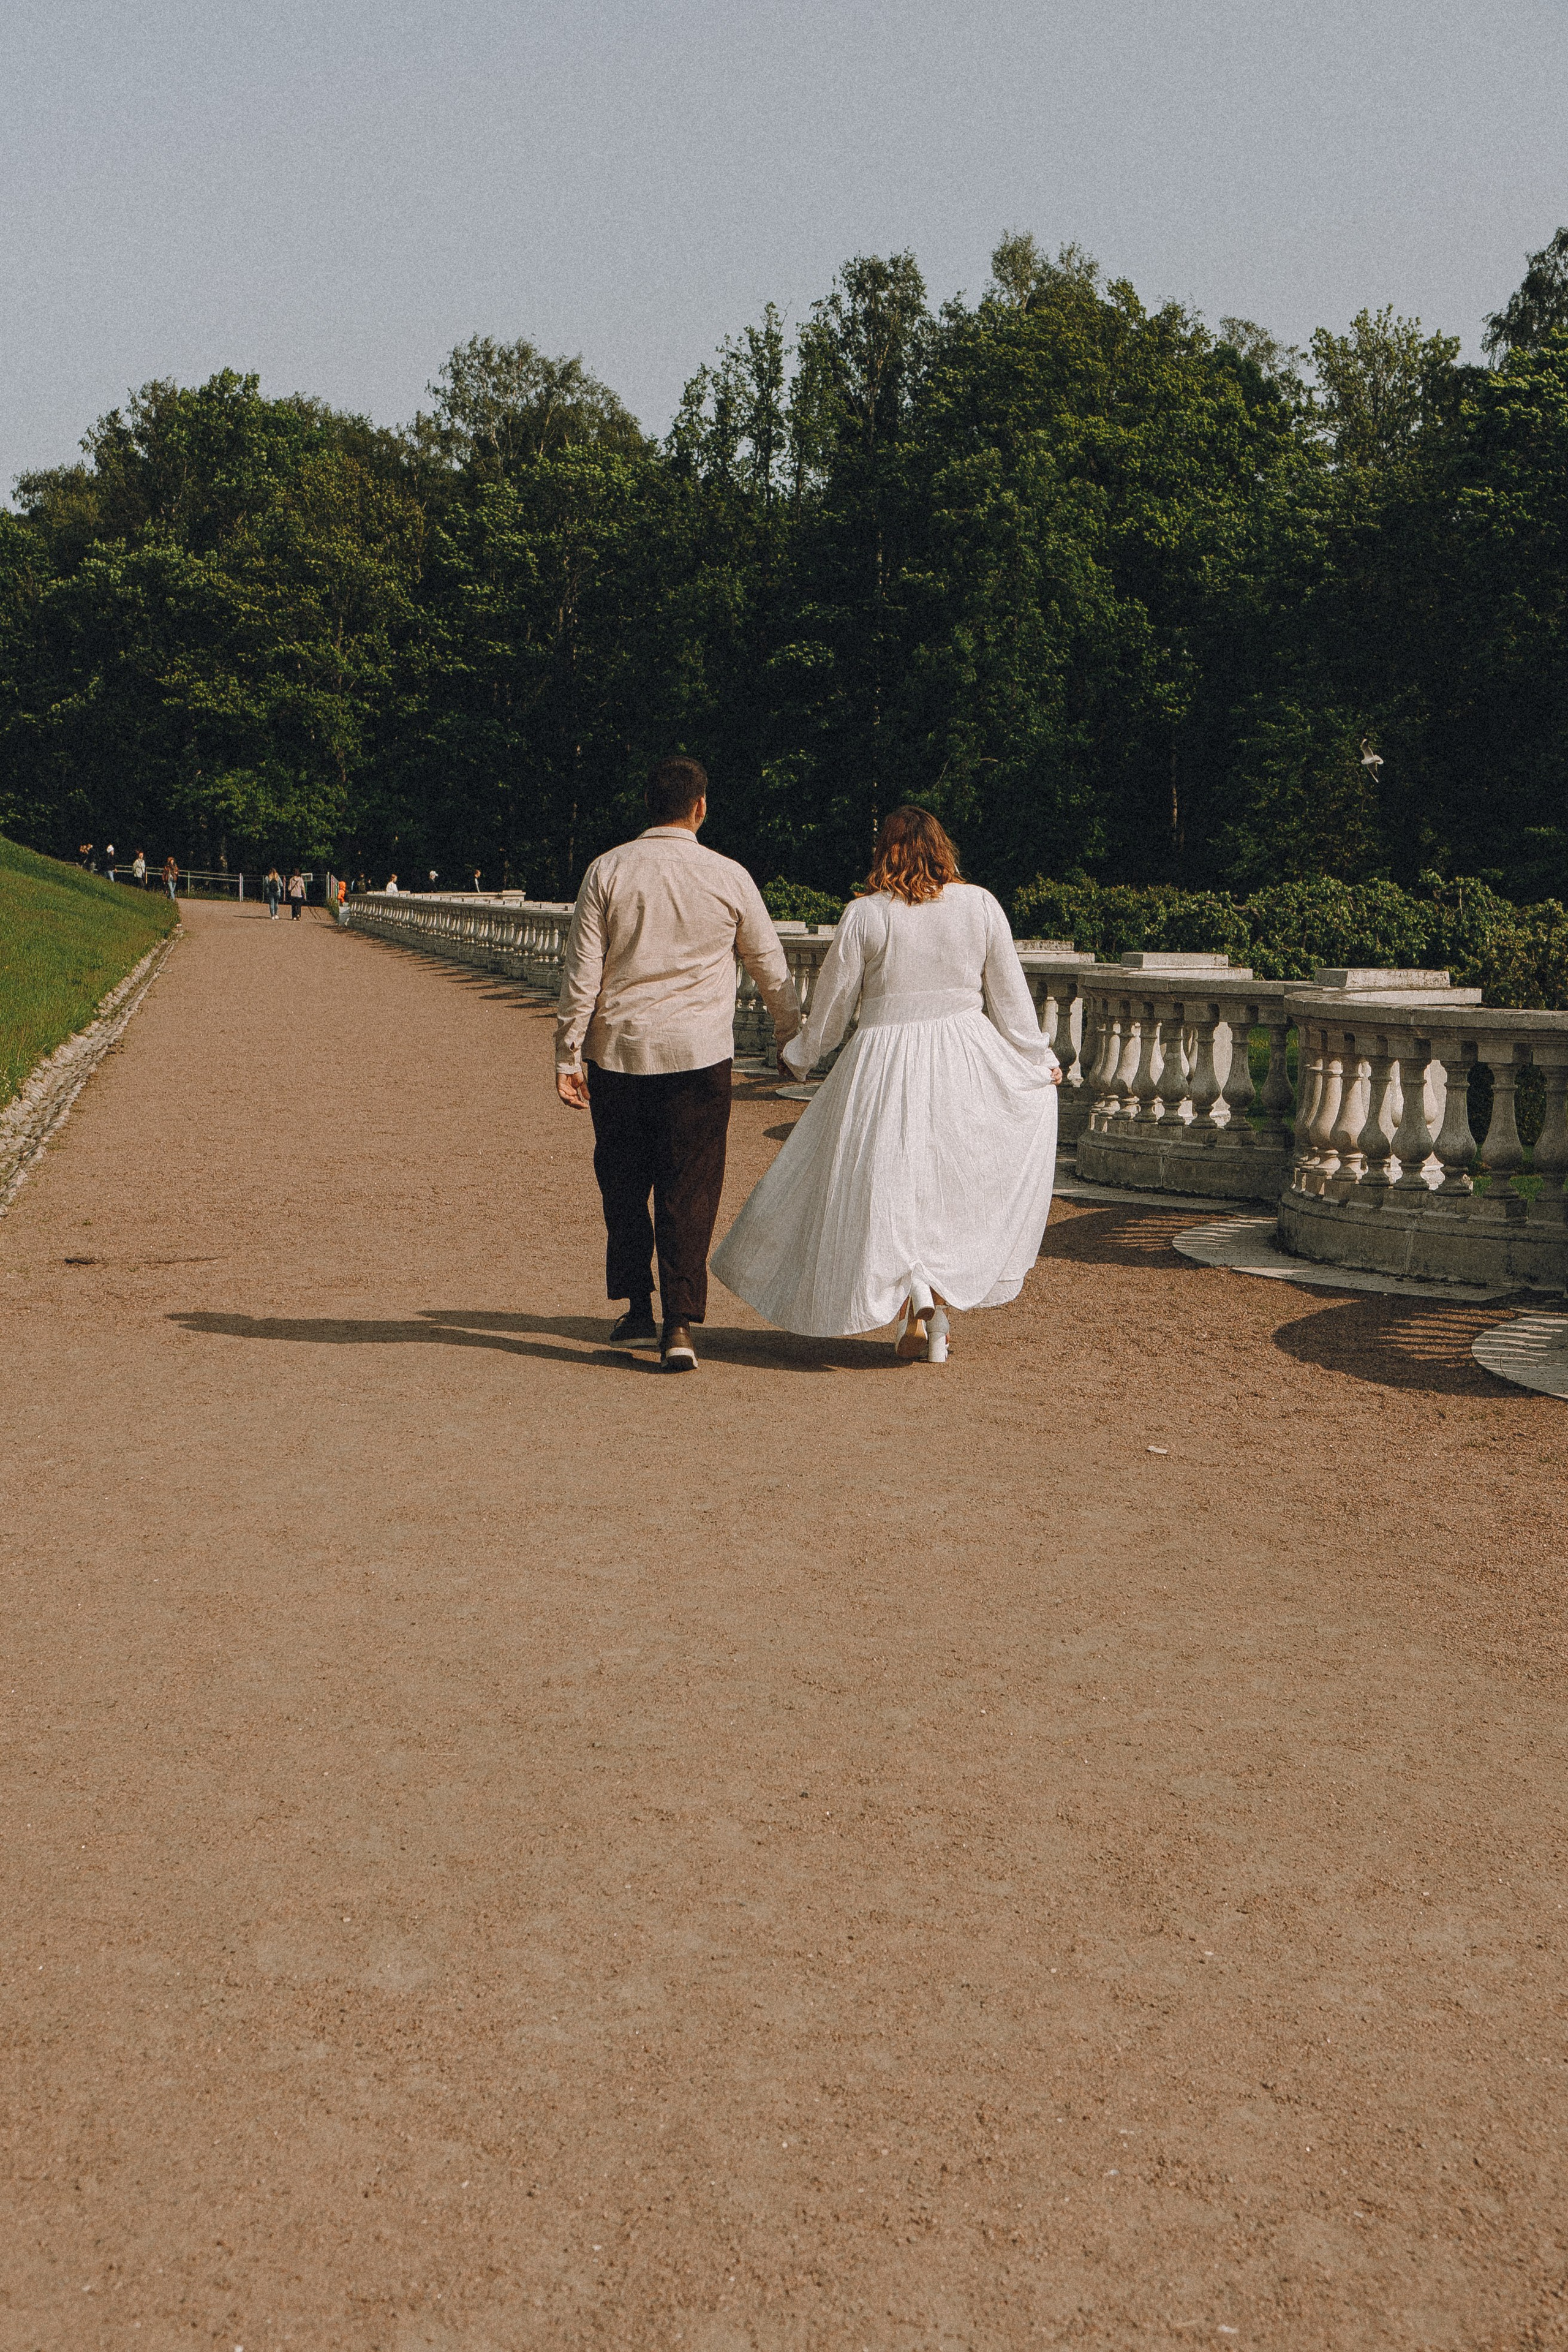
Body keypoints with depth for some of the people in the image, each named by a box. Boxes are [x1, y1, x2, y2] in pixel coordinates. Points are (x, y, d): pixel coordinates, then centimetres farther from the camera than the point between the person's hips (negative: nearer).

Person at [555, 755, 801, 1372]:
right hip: (698, 1054, -1)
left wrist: (567, 1056, 3)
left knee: (622, 1184, 15)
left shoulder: (607, 870, 0)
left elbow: (582, 973, -2)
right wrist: (794, 1037, 24)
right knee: (688, 1191, 3)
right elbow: (770, 967, 10)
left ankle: (637, 1311, 21)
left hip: (617, 1050, 1)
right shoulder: (728, 876, 0)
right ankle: (679, 1326, -2)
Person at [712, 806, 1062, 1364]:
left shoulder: (864, 914, -5)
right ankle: (940, 1302, 16)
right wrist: (1039, 1059, 18)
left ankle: (916, 1312, -11)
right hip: (966, 1064, 2)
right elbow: (1009, 994, 4)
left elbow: (833, 1003, 1)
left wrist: (799, 1055, 18)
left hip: (885, 1061, -2)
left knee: (888, 1186, 5)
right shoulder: (980, 905, 0)